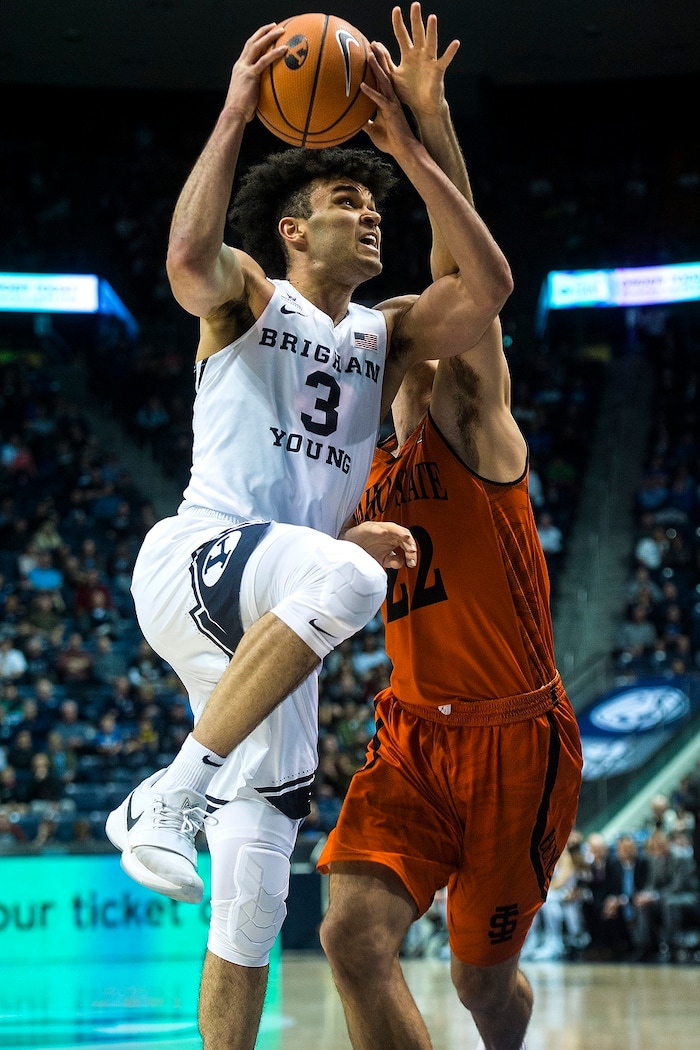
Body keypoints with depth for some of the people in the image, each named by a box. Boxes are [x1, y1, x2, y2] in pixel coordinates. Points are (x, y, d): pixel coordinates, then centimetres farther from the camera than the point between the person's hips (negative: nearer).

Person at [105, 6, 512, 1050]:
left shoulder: (386, 334, 21)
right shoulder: (247, 295, 8)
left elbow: (488, 288, 3)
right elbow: (189, 258, -18)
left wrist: (407, 147, -1)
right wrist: (235, 114, -21)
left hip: (275, 625, 6)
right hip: (193, 556, -6)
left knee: (251, 903, -1)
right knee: (346, 575, -39)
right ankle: (170, 793, -31)